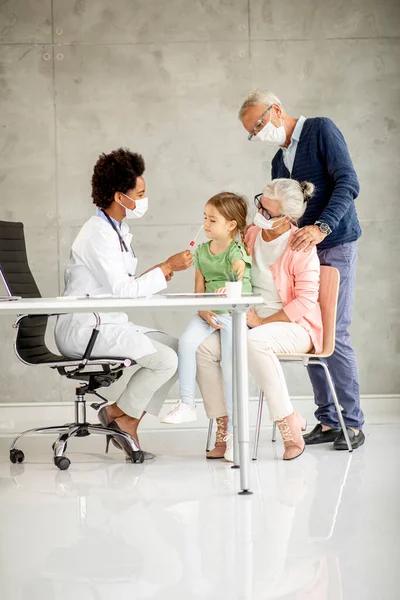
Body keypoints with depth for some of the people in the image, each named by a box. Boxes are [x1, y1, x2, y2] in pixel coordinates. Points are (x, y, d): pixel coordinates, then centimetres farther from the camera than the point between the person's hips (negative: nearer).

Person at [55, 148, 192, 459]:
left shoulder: (119, 230, 15)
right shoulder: (98, 234, -17)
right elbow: (122, 290, -21)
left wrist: (157, 273, -1)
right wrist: (166, 267, -16)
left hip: (108, 323, 10)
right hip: (84, 328, -10)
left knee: (180, 348, 1)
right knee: (166, 360, -20)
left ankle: (130, 420, 4)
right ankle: (118, 412, 2)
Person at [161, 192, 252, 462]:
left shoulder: (236, 252, -8)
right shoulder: (202, 251, 12)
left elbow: (238, 275, -30)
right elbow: (199, 289, 9)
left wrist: (226, 291, -53)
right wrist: (204, 311, -11)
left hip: (234, 311, -5)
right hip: (209, 312, 5)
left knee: (231, 365, -15)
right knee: (187, 341, -22)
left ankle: (232, 430, -7)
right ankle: (187, 405, -15)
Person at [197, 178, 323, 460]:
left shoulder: (300, 245, -11)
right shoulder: (251, 234, 8)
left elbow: (306, 301, -16)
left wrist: (262, 321, -19)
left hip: (294, 327, -6)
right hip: (252, 323, 6)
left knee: (254, 341, -39)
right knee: (203, 345, -20)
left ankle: (290, 425, -27)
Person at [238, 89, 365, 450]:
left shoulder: (321, 130, -5)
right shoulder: (279, 161, 17)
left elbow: (348, 183, -16)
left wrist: (321, 227, -28)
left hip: (336, 246, -8)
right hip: (302, 251, 8)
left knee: (334, 334, -11)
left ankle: (353, 423, -4)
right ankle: (327, 421, 9)